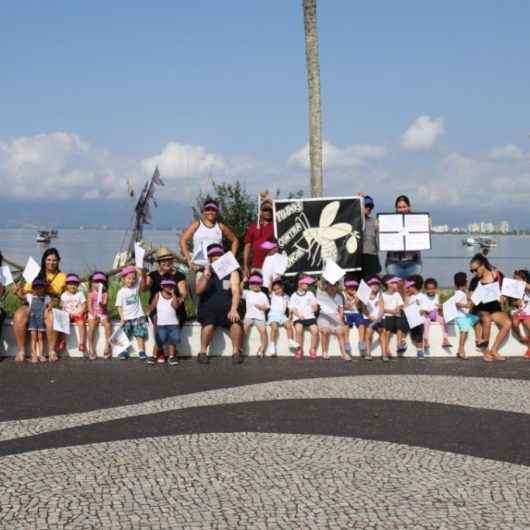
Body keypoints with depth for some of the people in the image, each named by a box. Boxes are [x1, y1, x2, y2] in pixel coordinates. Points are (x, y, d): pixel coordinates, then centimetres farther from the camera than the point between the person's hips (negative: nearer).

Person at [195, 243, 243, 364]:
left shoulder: (231, 272, 9)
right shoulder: (202, 273, 10)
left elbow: (236, 292, -3)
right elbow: (198, 290, -7)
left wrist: (233, 309, -19)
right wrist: (206, 276, -24)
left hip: (226, 309, 0)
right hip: (207, 309, 0)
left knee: (236, 322, -31)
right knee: (208, 324, -33)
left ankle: (236, 352, -15)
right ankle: (203, 352, -15)